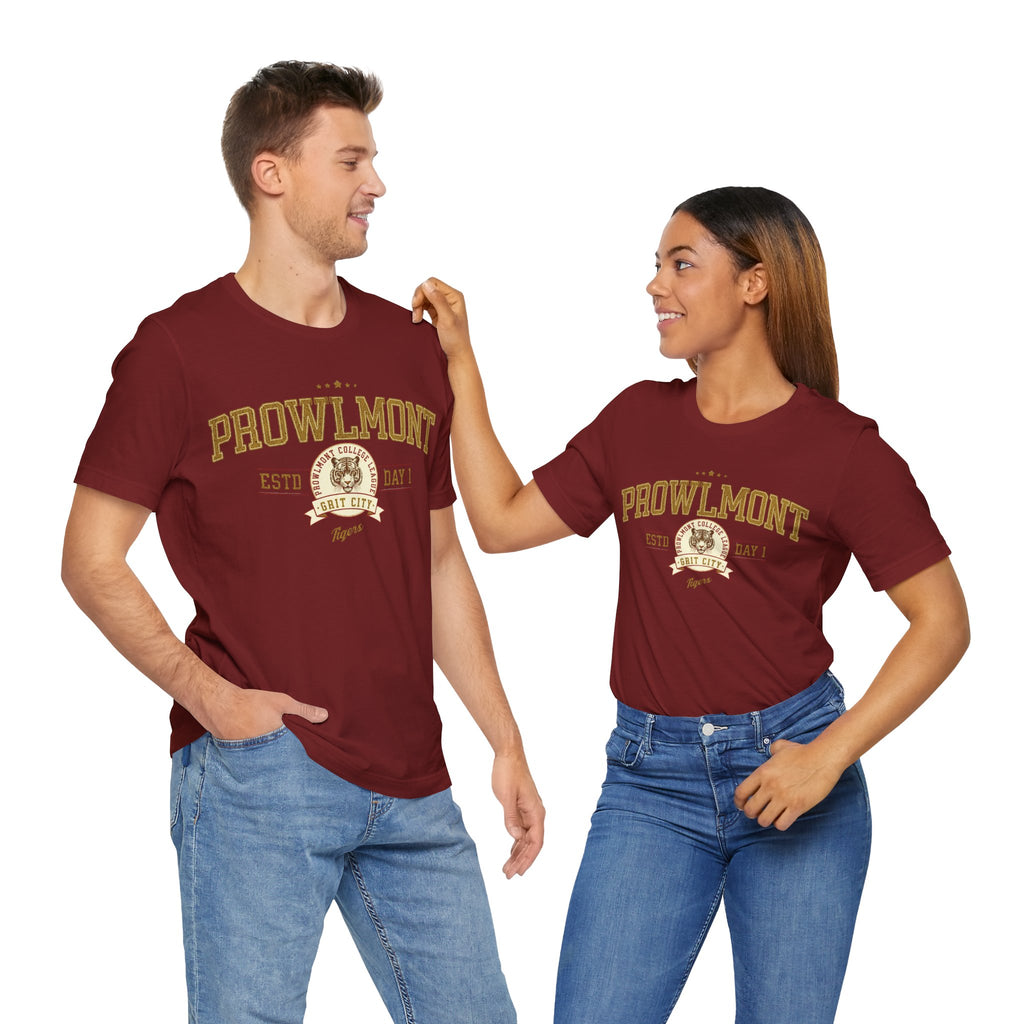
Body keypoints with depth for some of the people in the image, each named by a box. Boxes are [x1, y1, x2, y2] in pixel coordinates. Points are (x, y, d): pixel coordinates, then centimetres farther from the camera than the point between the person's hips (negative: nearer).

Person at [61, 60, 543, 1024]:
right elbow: (91, 558, -3)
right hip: (256, 767, -5)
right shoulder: (180, 348, -3)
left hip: (411, 783, 5)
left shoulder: (411, 350, 13)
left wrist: (506, 743, 14)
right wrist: (204, 690, -15)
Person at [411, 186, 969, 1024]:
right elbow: (501, 522, 10)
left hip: (787, 766, -3)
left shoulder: (842, 447, -5)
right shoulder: (639, 420, 8)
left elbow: (942, 621, -6)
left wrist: (829, 757, -14)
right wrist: (459, 360, 9)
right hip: (652, 778, 3)